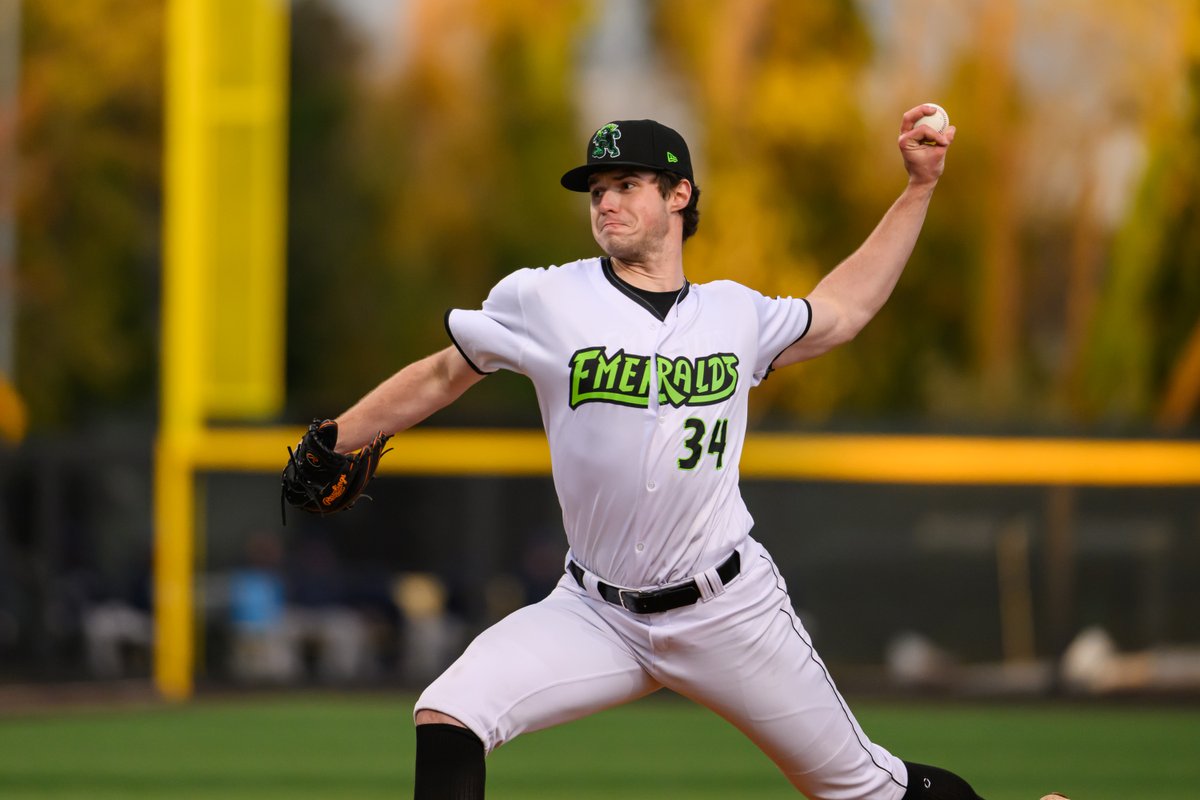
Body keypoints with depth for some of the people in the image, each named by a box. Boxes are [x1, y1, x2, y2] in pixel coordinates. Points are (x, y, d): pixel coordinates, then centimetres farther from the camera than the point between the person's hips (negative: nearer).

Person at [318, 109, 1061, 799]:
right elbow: (443, 375, 9)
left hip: (732, 611, 1)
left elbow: (839, 313, 22)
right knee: (446, 721, -23)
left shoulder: (735, 314, 4)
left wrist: (920, 188, 19)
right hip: (595, 616, 0)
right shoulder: (545, 300, -4)